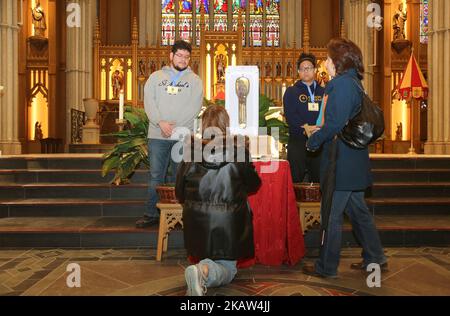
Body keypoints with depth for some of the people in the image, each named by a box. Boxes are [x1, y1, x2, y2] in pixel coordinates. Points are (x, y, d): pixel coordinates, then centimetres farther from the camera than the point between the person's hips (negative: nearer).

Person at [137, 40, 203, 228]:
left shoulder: (194, 80, 10)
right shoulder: (156, 77, 14)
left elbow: (194, 107, -3)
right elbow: (148, 101, 2)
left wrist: (176, 127, -13)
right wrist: (160, 122, -14)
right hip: (157, 135, 1)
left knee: (179, 177, 4)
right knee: (156, 176, 4)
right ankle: (152, 214, 11)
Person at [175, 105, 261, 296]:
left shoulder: (192, 151, -5)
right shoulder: (239, 149, -9)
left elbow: (179, 192, 3)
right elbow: (253, 185, 5)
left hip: (198, 221, 3)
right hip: (229, 222, -3)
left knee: (205, 258, 30)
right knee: (227, 268, 10)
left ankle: (202, 271, 1)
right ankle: (205, 272, -19)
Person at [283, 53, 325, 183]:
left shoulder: (323, 92, 14)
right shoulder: (291, 92, 6)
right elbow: (290, 117, -6)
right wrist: (306, 129, -17)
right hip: (298, 140, -2)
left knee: (318, 179, 7)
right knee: (296, 179, -4)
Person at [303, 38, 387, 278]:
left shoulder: (342, 84, -17)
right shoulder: (352, 83, 15)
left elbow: (335, 125, -23)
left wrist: (313, 141, -9)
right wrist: (319, 133, 14)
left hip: (342, 162, -10)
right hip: (353, 161, 10)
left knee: (331, 215, 1)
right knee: (357, 209, 19)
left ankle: (326, 267, 14)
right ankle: (375, 258, 31)